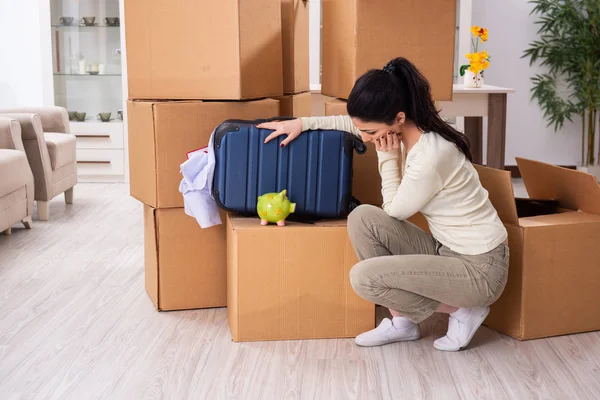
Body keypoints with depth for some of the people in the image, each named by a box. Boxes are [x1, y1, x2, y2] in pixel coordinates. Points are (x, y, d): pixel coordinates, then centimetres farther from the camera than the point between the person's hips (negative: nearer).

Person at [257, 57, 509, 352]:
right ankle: (402, 321, 5)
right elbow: (355, 123, 18)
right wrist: (303, 123, 14)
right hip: (447, 250, 9)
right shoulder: (409, 129, -3)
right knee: (362, 218, -6)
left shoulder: (430, 157, -30)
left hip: (479, 268, -9)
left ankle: (461, 311, 0)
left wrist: (388, 159, -11)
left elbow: (395, 211, -12)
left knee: (363, 278, -18)